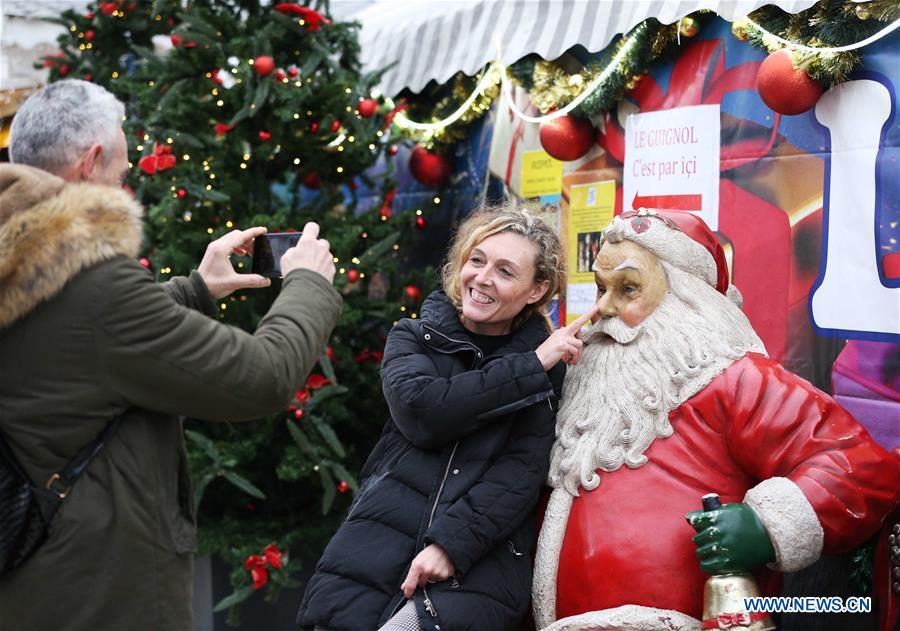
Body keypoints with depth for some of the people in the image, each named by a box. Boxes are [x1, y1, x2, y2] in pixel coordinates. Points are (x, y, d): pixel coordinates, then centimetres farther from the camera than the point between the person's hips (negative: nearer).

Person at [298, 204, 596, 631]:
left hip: (484, 548, -1)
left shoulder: (548, 366, 8)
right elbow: (420, 411, -9)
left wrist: (450, 544, -16)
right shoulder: (413, 337, 11)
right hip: (384, 530, 2)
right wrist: (529, 368, -9)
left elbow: (524, 471, -3)